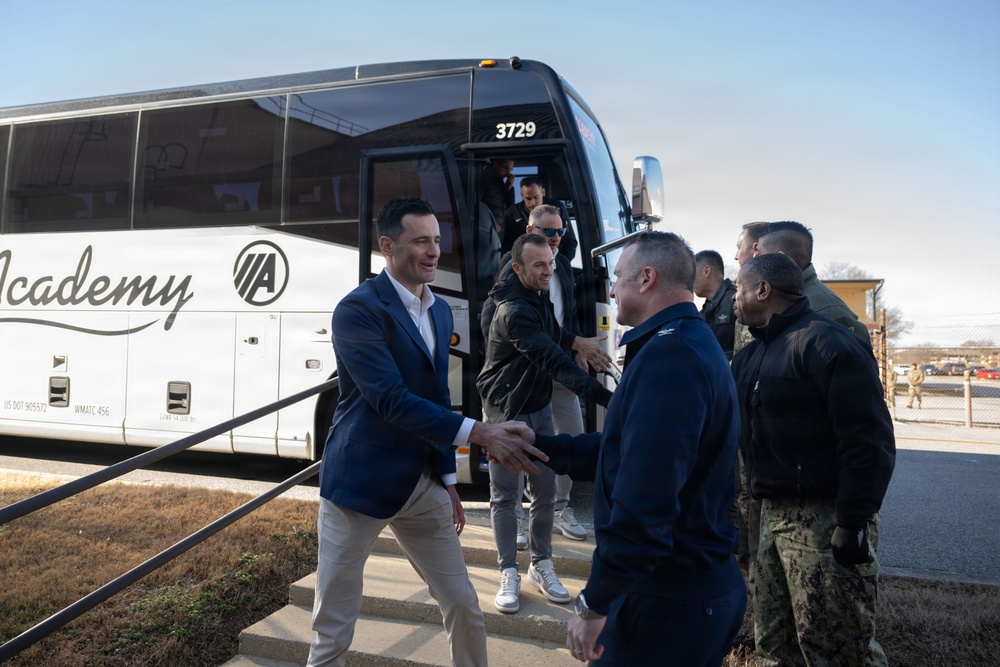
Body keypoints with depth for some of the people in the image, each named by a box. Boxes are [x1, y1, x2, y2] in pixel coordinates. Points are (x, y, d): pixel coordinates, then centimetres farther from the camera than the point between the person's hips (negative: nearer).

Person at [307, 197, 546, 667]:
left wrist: (447, 479, 14)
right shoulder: (358, 309, -15)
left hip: (423, 484, 7)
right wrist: (479, 433, -30)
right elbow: (391, 400, -25)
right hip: (360, 484, -6)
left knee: (464, 607, 13)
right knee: (333, 627, 7)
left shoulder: (440, 311, 9)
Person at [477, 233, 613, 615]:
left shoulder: (538, 298, 3)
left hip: (539, 409, 8)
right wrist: (605, 397, -43)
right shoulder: (514, 312, -26)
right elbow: (554, 362, -37)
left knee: (544, 492, 9)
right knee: (504, 496, 4)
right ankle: (509, 574, 17)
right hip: (506, 414, -7)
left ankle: (541, 567, 24)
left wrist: (576, 342, 8)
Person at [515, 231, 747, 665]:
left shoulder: (667, 356, -24)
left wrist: (593, 603, -22)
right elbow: (626, 453, 15)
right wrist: (537, 445, 14)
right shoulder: (695, 344, 12)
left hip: (667, 601, -9)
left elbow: (642, 500, -30)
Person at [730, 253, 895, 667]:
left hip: (824, 520, -9)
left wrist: (853, 523, -22)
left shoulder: (824, 343, -15)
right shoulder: (752, 355, 14)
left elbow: (868, 441, -20)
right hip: (774, 514, 9)